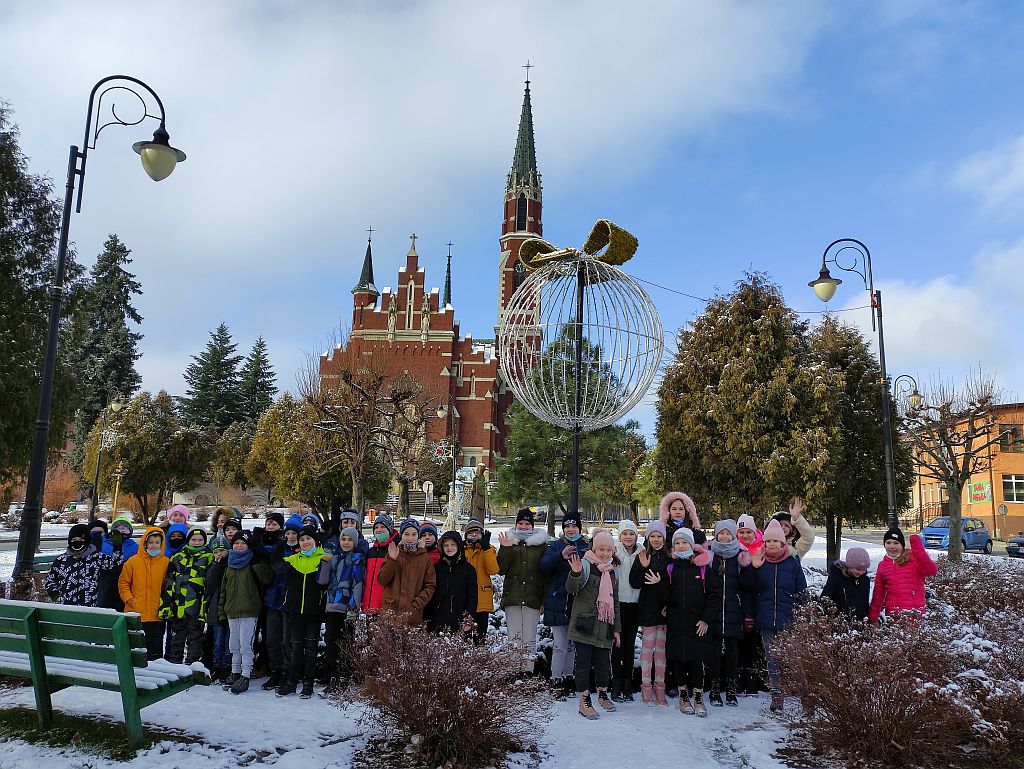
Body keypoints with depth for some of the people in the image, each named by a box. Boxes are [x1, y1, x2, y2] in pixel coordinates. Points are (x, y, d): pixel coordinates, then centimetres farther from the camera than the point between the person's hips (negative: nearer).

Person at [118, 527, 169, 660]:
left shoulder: (166, 562, 1)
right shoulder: (133, 561, 1)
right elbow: (123, 583, 6)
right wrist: (129, 599, -5)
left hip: (157, 615, 0)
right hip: (135, 614, 0)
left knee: (156, 648, 6)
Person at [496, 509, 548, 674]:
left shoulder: (541, 544, 7)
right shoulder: (508, 541, 11)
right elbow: (501, 569, 2)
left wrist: (545, 600, -3)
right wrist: (505, 548, -11)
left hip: (532, 598, -1)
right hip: (512, 598, 1)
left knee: (530, 639, 0)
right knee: (514, 638, 3)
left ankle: (528, 671, 6)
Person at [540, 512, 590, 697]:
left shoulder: (587, 547, 9)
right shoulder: (555, 546, 3)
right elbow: (544, 566, -12)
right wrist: (561, 556, -28)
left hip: (579, 604, 3)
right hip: (558, 603, -2)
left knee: (571, 643, 13)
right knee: (560, 645, -4)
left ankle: (568, 678, 25)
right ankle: (556, 681, 4)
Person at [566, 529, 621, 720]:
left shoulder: (611, 571, 14)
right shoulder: (586, 564, -8)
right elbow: (571, 589, -21)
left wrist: (617, 629, 18)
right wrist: (575, 573, -42)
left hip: (604, 627, 6)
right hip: (585, 624, -6)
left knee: (603, 661, 12)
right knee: (583, 662, 0)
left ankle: (603, 695, 32)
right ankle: (584, 702, 9)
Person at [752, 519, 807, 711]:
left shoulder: (793, 562, 3)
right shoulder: (759, 561, 6)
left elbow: (802, 592, 5)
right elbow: (751, 590, 7)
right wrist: (754, 568, -6)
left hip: (788, 619, -1)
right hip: (767, 620, 2)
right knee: (772, 659, 4)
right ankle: (776, 697, 11)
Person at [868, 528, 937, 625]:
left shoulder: (915, 558, -1)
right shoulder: (882, 566, 11)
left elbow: (932, 571, -21)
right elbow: (878, 594, 16)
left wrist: (918, 549, -29)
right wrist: (873, 618, 16)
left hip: (915, 613, -3)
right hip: (892, 614, 3)